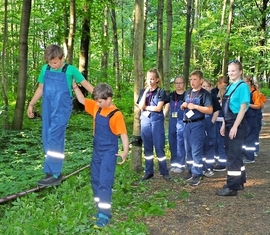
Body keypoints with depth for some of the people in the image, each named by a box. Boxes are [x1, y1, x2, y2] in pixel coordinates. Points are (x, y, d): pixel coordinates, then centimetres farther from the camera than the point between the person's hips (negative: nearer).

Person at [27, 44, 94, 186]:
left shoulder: (70, 70, -4)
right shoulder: (45, 69, 8)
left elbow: (85, 84, 2)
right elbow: (41, 88, 18)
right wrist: (31, 104, 18)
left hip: (62, 109, -5)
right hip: (48, 108, 6)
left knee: (54, 138, -14)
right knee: (47, 139, 5)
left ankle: (54, 175, -10)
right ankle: (55, 171, 15)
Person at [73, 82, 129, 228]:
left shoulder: (116, 114, -17)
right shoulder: (96, 108, 3)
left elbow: (123, 134, -17)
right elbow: (82, 100, 14)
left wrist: (125, 151, -26)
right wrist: (75, 86, 3)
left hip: (109, 153, -8)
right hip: (97, 151, 8)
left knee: (104, 182, -9)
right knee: (95, 181, 13)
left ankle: (105, 214, -4)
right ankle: (101, 208, 24)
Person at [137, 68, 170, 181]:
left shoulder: (161, 92, -1)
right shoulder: (143, 91, 9)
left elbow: (158, 108, -10)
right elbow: (140, 106, -5)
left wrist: (145, 107, -4)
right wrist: (146, 92, -9)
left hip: (157, 121, -3)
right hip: (145, 120, 3)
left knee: (159, 147, -3)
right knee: (147, 147, 8)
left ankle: (164, 172, 6)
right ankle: (149, 171, 15)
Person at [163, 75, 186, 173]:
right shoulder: (171, 95, 13)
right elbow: (166, 108, 14)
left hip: (182, 122, -5)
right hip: (172, 121, 5)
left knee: (180, 143, -4)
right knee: (172, 143, 8)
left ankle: (180, 165, 4)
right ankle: (174, 164, 18)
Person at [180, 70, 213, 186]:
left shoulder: (205, 94, -8)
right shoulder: (187, 93, 12)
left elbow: (210, 110, -15)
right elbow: (183, 107, 23)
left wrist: (195, 106, -19)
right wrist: (183, 105, 0)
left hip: (198, 124, -7)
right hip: (187, 123, 7)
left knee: (196, 150, -5)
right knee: (188, 149, 11)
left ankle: (197, 174, 1)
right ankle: (191, 170, 23)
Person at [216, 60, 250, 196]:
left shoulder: (242, 86, -12)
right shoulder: (229, 87, 13)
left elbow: (243, 108, -17)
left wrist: (235, 127, -20)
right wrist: (224, 125, 14)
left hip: (237, 124, -9)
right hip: (229, 123, 9)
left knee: (233, 155, -7)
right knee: (234, 154, 15)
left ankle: (232, 187, -1)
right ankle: (239, 182, 26)